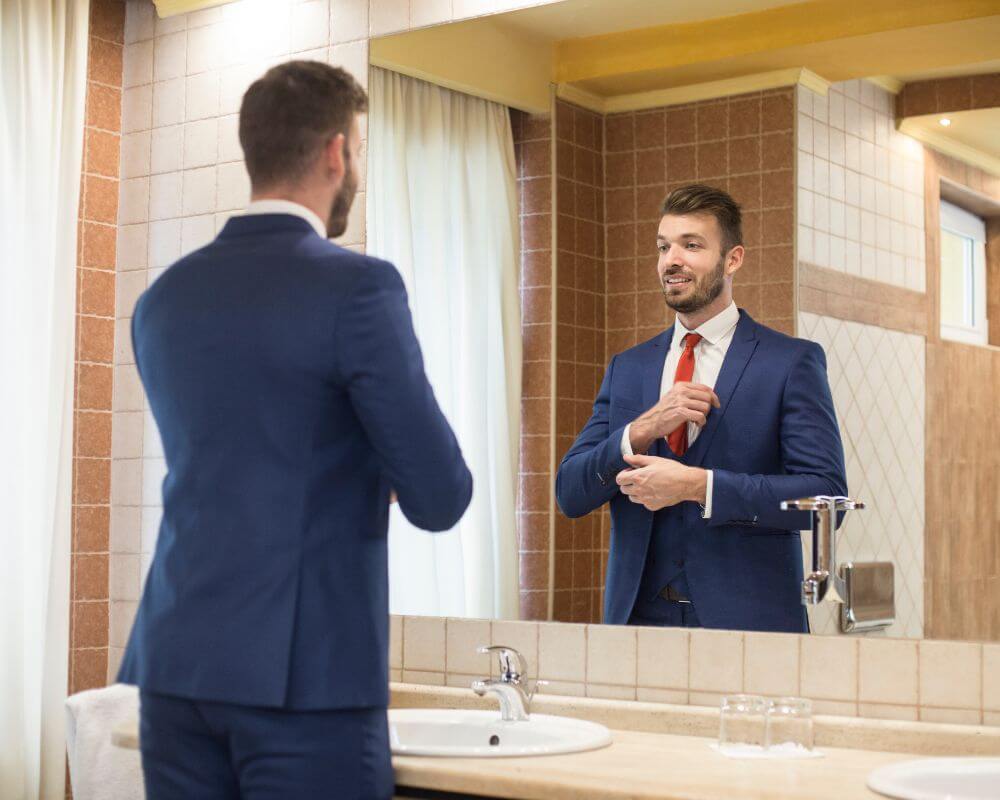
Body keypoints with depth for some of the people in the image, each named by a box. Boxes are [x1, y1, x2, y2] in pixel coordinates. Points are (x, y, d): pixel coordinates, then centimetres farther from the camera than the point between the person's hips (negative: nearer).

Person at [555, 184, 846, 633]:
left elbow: (826, 494, -10)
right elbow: (570, 495, 5)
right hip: (639, 618, 3)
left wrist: (698, 486, -18)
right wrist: (640, 431, -12)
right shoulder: (626, 369, 12)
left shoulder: (792, 363, -1)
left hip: (747, 620, -3)